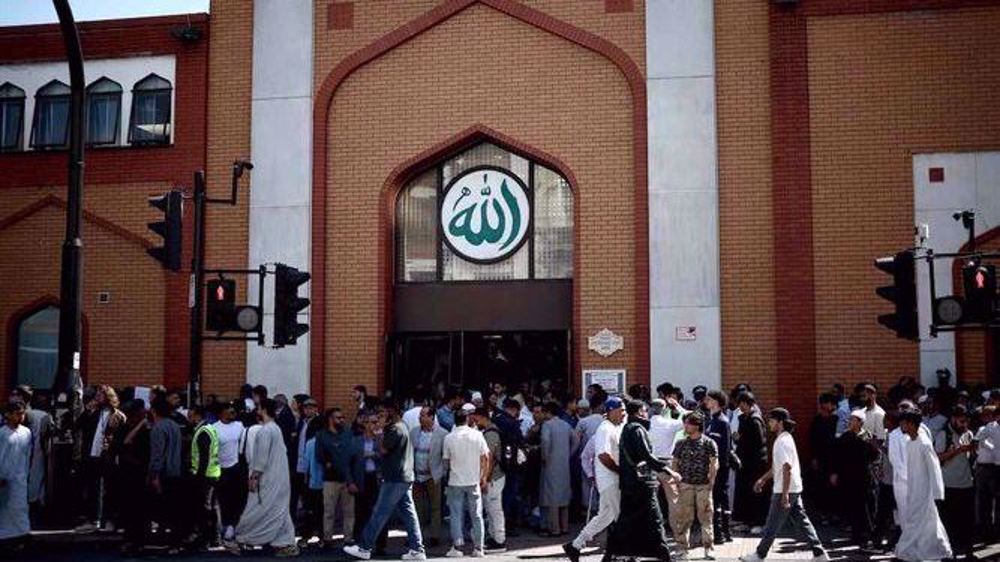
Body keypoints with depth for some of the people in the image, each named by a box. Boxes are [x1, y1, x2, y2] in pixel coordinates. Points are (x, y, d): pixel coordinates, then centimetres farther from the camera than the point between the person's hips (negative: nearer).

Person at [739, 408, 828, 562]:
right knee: (802, 521, 11)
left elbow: (787, 468, -24)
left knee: (772, 525, 1)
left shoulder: (782, 442, -18)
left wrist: (784, 494, -25)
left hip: (785, 490, -10)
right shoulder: (785, 438, 13)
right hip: (794, 489, 10)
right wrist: (763, 479, 25)